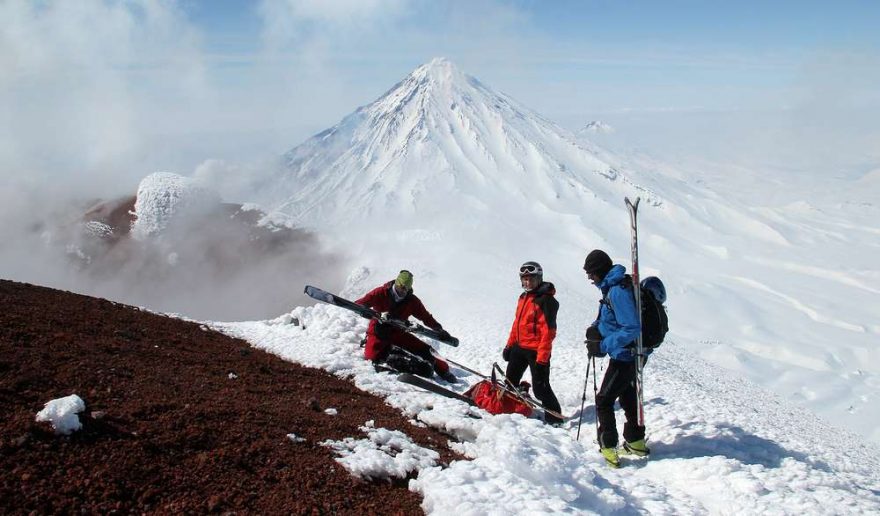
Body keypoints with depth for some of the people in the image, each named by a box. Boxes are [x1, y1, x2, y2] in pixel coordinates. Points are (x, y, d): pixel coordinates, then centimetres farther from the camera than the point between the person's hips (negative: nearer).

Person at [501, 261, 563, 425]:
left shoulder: (546, 300, -15)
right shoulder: (523, 297, 11)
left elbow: (548, 330, -19)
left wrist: (542, 358, -22)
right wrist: (509, 345, 17)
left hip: (537, 350, -8)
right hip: (519, 347, 9)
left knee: (540, 387, -5)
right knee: (510, 381, 18)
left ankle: (554, 418, 9)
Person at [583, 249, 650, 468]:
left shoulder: (618, 291, -25)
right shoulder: (612, 287, 7)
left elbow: (632, 329, -28)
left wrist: (604, 346, -25)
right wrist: (596, 327, 4)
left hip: (625, 356, -10)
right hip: (629, 355, 10)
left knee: (604, 400, -5)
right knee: (627, 397, 22)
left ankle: (608, 447, 0)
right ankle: (635, 441, 37)